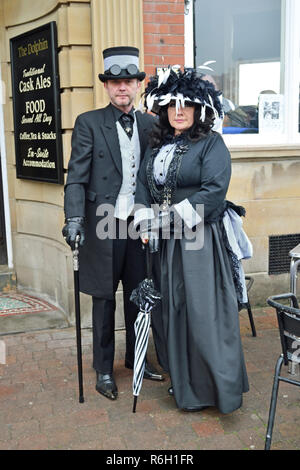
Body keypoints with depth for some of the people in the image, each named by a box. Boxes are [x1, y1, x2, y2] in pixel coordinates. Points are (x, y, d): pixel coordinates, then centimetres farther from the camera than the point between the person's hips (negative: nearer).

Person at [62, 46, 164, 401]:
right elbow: (77, 176, -7)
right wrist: (74, 218, -18)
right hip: (104, 225, -3)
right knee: (104, 301, 7)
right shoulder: (88, 123, -2)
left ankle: (135, 358, 34)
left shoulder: (150, 125, 9)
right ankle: (103, 369, 24)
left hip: (141, 225, 3)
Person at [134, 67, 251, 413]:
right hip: (167, 242, 6)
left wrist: (174, 215, -17)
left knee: (206, 312, -5)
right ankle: (186, 385, 26)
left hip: (202, 239, -6)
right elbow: (143, 185, 10)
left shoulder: (211, 144, -5)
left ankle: (223, 388, 8)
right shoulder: (156, 145, 14)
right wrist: (146, 223, -5)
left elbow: (215, 190, -15)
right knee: (174, 309, 11)